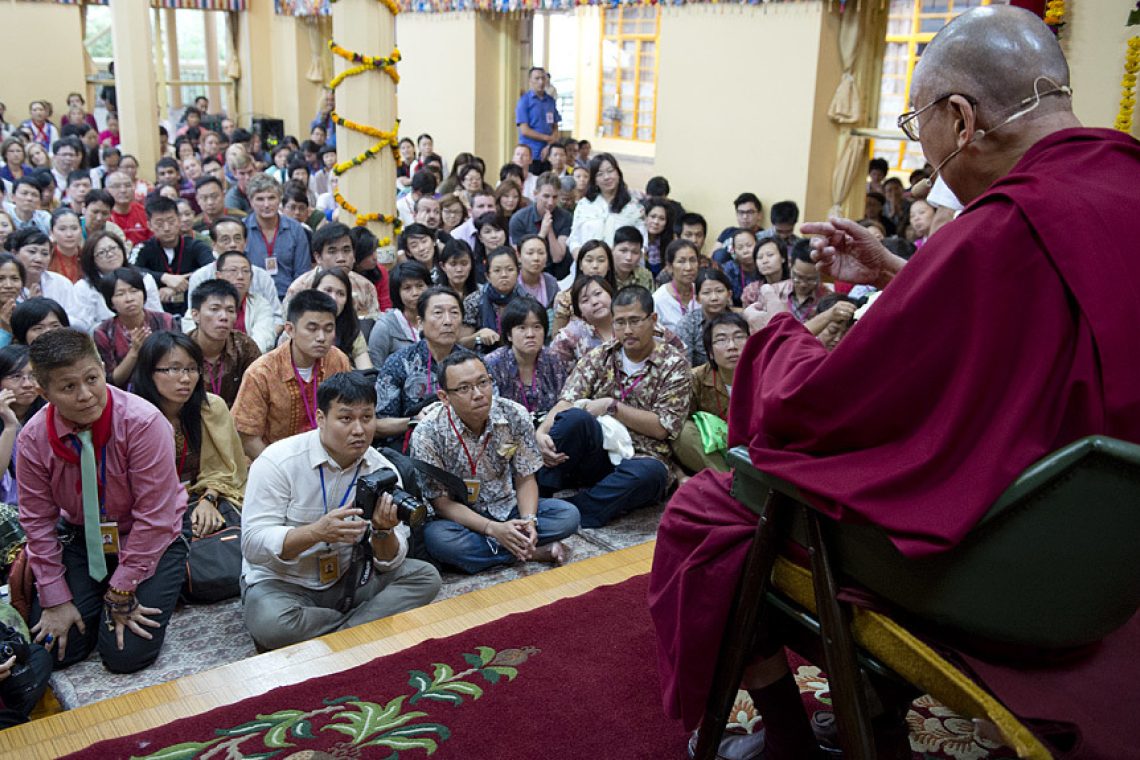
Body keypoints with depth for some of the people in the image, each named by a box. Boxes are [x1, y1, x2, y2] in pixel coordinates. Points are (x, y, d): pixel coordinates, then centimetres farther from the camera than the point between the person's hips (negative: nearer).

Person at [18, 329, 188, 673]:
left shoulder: (142, 422, -26)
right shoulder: (33, 438, -13)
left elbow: (153, 517, -22)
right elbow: (38, 521, -4)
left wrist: (122, 594, -18)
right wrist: (56, 599, -7)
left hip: (152, 538, -4)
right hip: (81, 538, 4)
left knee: (126, 654, -14)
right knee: (52, 650, -7)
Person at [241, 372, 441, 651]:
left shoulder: (383, 470, -6)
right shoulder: (278, 461, -17)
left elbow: (390, 563, -6)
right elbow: (253, 544, -23)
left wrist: (383, 531, -29)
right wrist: (317, 532, -37)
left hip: (346, 578, 4)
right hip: (281, 582, -4)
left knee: (426, 577, -12)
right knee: (271, 624, -36)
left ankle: (338, 634, -21)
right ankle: (364, 624, -11)